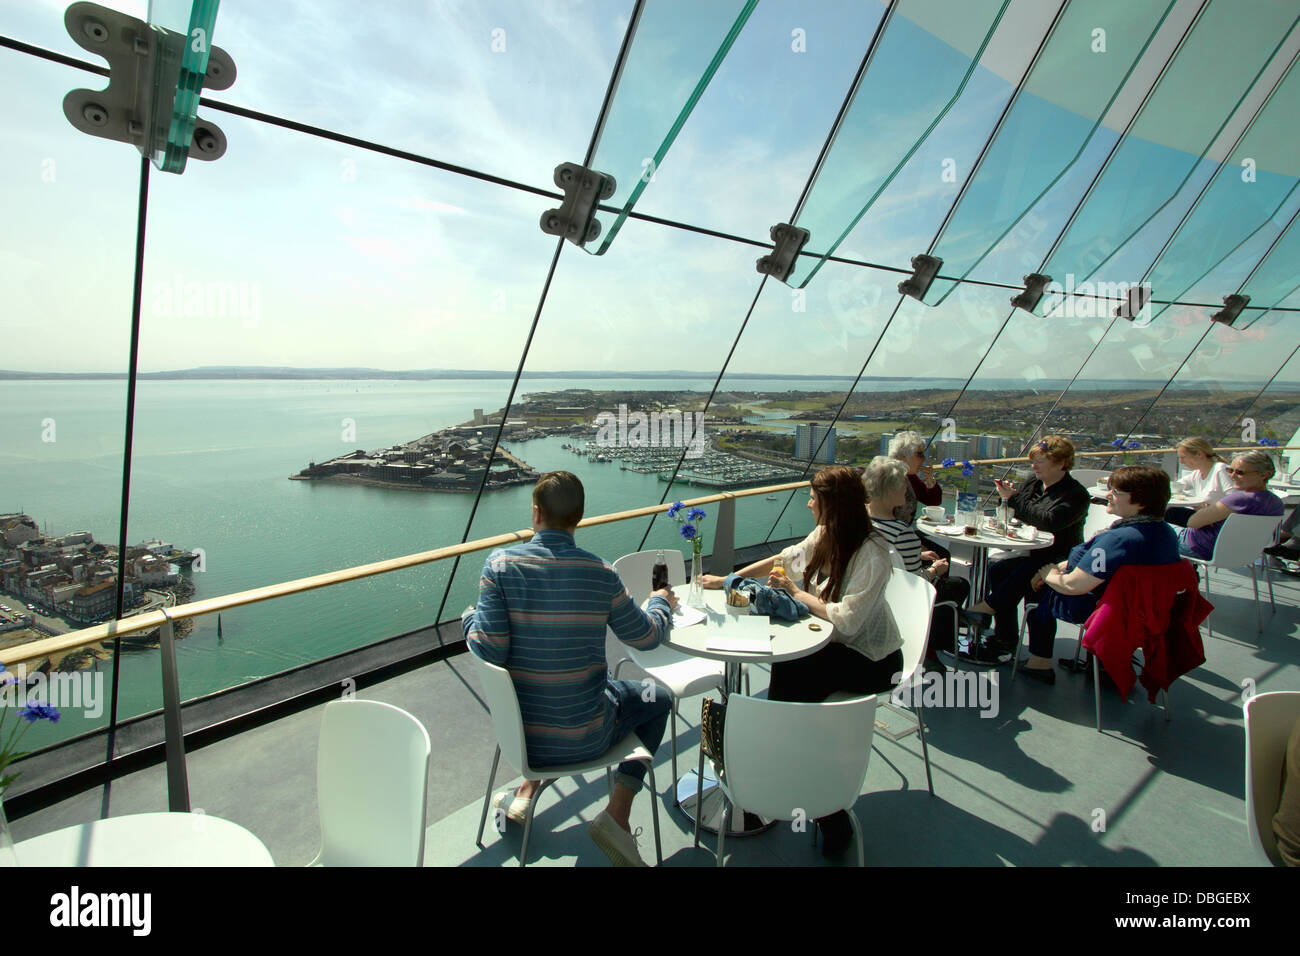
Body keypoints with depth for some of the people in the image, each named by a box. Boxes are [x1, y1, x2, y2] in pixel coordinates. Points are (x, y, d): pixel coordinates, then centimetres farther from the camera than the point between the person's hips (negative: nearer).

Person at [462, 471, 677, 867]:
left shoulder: (499, 564, -15)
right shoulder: (600, 574, -15)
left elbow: (490, 650, -18)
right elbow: (647, 637, -3)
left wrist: (470, 617, 3)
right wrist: (662, 602, 18)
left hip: (519, 733, 3)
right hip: (584, 738, -3)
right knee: (658, 700, 22)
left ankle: (527, 791, 33)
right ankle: (617, 814, 12)